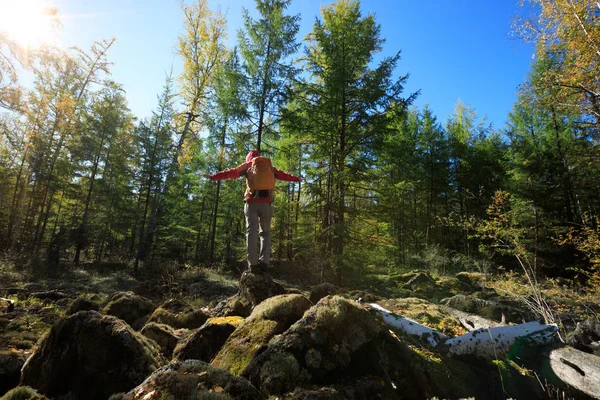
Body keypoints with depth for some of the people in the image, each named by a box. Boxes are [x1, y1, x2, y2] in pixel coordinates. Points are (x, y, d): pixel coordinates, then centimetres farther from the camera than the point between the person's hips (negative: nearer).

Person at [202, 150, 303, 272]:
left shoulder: (248, 165, 16)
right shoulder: (270, 167, 23)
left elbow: (230, 173, 12)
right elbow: (284, 175, 32)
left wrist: (212, 177, 17)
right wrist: (298, 179, 48)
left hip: (251, 202, -1)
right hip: (266, 203, 2)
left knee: (251, 231, -5)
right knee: (266, 233, 8)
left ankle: (253, 263, -15)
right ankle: (264, 261, -8)